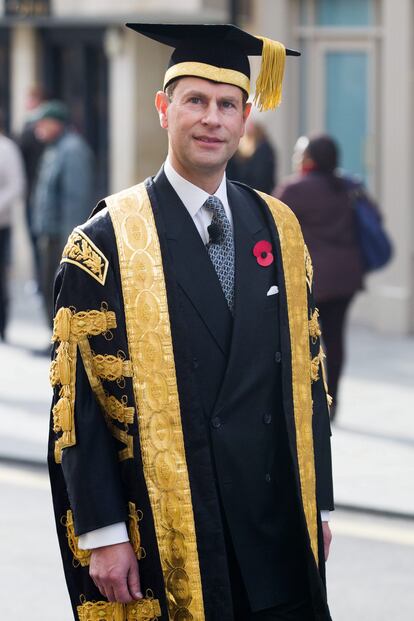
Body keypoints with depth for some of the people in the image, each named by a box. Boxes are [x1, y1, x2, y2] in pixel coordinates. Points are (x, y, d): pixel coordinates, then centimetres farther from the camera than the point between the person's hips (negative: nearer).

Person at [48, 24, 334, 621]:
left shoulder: (279, 229, 8)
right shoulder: (108, 241, -6)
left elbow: (307, 372, 11)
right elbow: (79, 399, -7)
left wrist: (320, 504, 10)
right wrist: (104, 533, -11)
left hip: (280, 527, 4)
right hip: (166, 536, -4)